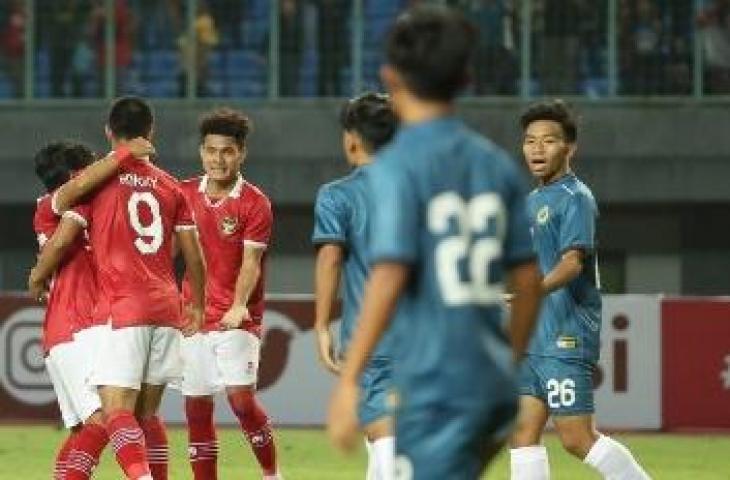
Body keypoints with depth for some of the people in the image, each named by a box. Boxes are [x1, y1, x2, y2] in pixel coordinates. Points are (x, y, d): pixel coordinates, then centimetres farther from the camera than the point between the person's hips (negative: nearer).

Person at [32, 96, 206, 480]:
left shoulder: (99, 180, -2)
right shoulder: (170, 186, 11)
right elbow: (194, 257, 13)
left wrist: (39, 276, 14)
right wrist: (197, 307, 25)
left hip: (123, 308, -5)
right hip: (167, 309, 5)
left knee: (116, 410, -11)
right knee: (147, 412, 14)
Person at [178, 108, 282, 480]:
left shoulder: (255, 203, -7)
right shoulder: (186, 194, 6)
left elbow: (251, 262, -15)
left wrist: (239, 306, -28)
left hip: (238, 319, -4)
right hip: (193, 313, 4)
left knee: (241, 398, -15)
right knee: (196, 407, 3)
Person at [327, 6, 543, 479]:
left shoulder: (398, 164, -8)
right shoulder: (498, 163, 10)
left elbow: (389, 277, -16)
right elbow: (529, 280, 12)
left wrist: (348, 380, -14)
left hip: (435, 388, -6)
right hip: (494, 384, 7)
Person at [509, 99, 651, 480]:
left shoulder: (575, 198, -10)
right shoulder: (533, 201, 17)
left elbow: (572, 261, -25)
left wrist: (536, 290, -41)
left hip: (566, 336, -9)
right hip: (532, 338, 9)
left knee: (577, 439, -8)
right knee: (523, 431, 4)